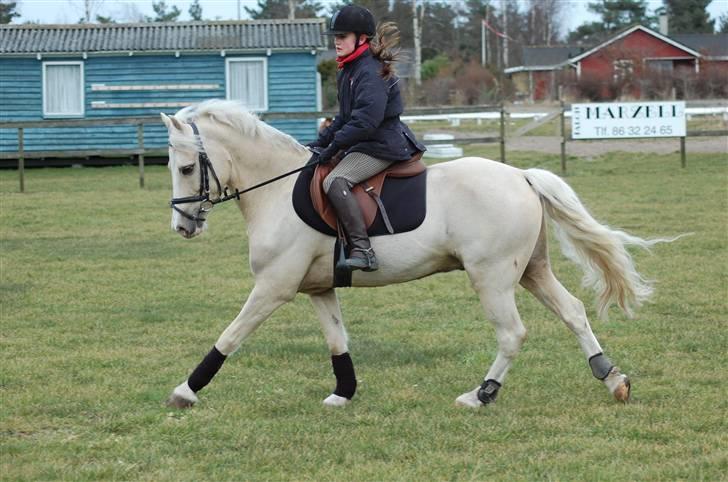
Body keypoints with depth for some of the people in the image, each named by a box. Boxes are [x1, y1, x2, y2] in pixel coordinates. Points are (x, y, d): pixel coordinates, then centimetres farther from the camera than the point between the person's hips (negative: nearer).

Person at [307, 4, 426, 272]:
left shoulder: (371, 72, -18)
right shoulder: (347, 71, 14)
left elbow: (365, 120, -27)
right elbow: (345, 117, 22)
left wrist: (331, 148, -23)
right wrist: (321, 142, 10)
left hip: (383, 145, -11)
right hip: (363, 143, 11)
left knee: (334, 181, -31)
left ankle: (362, 250, -36)